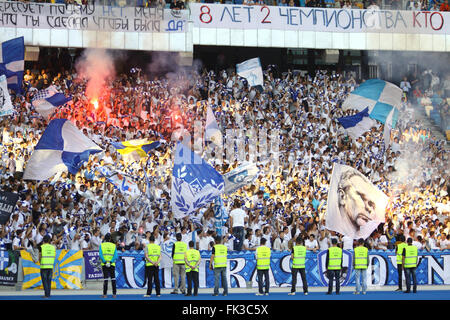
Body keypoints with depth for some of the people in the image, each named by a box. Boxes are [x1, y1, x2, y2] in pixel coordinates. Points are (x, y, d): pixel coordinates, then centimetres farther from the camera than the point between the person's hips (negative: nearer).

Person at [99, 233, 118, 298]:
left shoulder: (101, 245, 1)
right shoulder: (114, 245, 3)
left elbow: (100, 255, -11)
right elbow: (115, 256, -7)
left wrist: (105, 262, -11)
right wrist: (111, 262, -10)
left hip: (104, 264, 0)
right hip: (112, 265, 0)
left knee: (105, 279, 0)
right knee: (113, 279, 6)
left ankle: (105, 294, -3)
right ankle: (114, 294, 5)